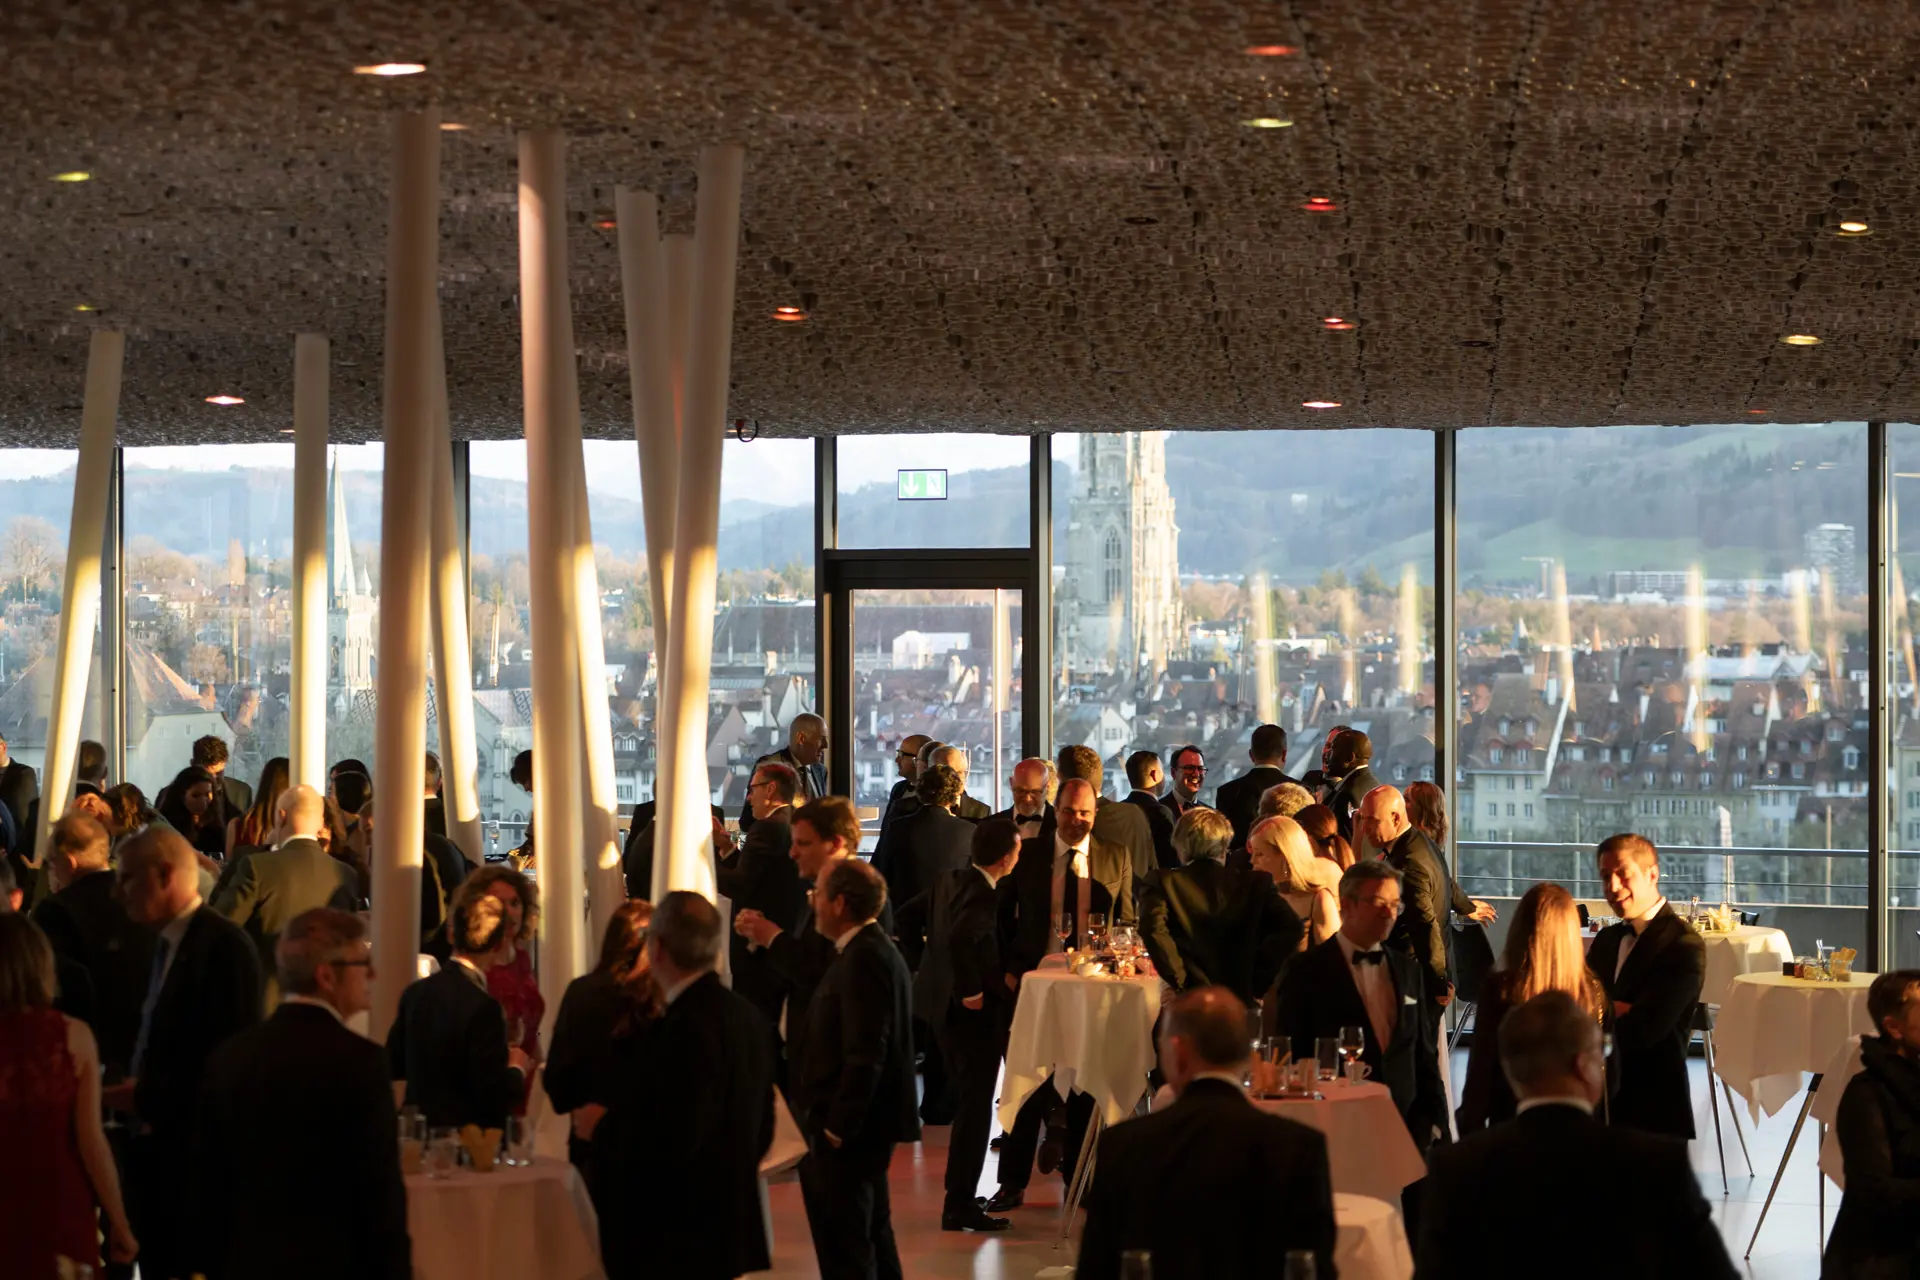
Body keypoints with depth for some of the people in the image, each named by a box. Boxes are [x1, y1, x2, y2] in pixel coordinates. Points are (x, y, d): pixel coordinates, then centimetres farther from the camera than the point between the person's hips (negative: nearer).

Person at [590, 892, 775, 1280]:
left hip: (671, 1243, -10)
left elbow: (672, 1142, -26)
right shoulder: (747, 1017, 9)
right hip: (728, 1229, 10)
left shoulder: (686, 1026, -21)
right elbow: (761, 1131, 16)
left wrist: (604, 1128, -11)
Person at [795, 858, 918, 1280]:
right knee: (873, 1237, 19)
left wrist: (837, 1126, -21)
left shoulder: (863, 959, -20)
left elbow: (865, 1054, -24)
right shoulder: (874, 950, 13)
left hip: (845, 1133, -11)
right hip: (862, 1123, 11)